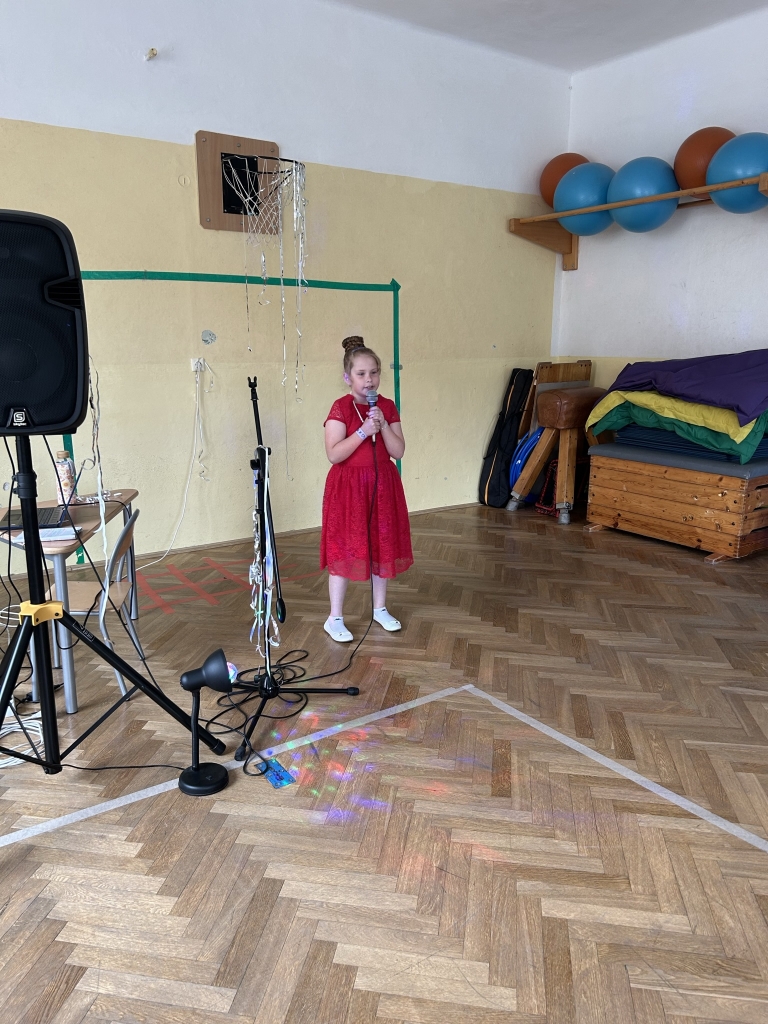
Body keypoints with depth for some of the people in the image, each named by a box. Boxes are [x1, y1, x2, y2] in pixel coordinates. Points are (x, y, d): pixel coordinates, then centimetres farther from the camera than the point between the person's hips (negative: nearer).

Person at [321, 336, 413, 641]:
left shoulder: (388, 407, 4)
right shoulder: (341, 408, -10)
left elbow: (398, 452, -1)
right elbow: (333, 454, -17)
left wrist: (383, 426, -15)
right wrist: (363, 431, -24)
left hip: (382, 485, 5)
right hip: (348, 487, -5)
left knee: (382, 547, 13)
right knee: (344, 550, 1)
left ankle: (380, 608, 31)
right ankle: (335, 618, 13)